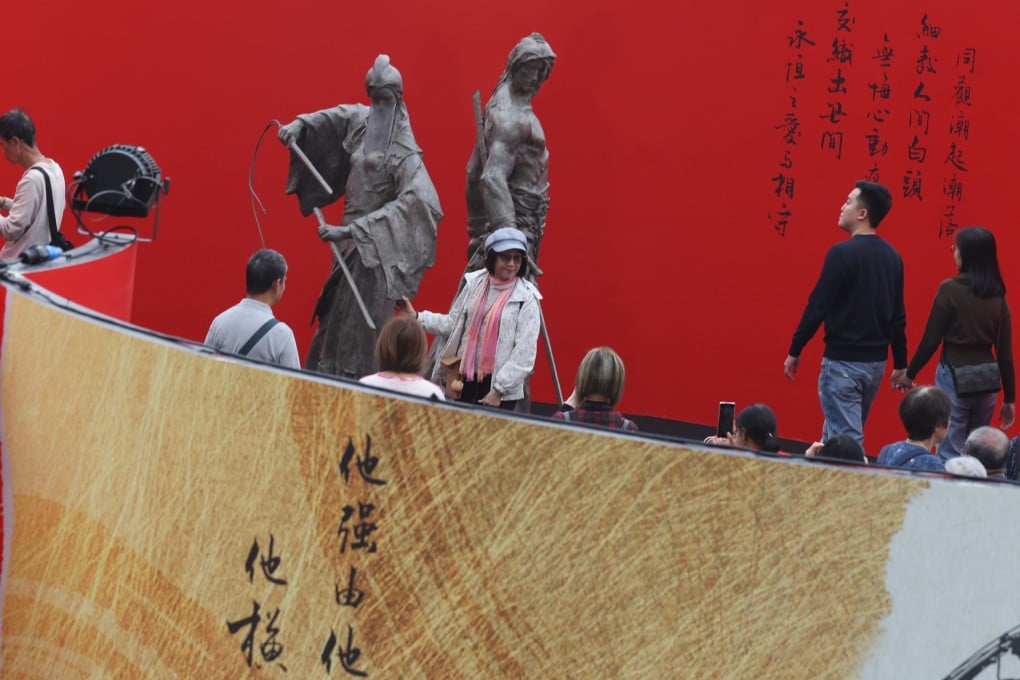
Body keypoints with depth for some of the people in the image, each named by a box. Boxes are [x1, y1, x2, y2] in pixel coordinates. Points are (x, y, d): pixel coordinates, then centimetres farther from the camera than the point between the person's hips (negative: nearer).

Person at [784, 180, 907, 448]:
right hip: (876, 362, 7)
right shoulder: (892, 257, 6)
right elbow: (898, 315, 11)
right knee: (836, 431, 19)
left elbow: (818, 306, -15)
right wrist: (900, 363, 17)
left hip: (843, 362, -7)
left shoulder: (842, 253, -15)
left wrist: (794, 351, -6)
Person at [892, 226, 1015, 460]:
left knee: (951, 455, 0)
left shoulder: (951, 289, -11)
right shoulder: (998, 296, 3)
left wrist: (910, 374, 5)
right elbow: (1005, 352, 4)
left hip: (954, 378, -5)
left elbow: (931, 339, -8)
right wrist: (1009, 398, 10)